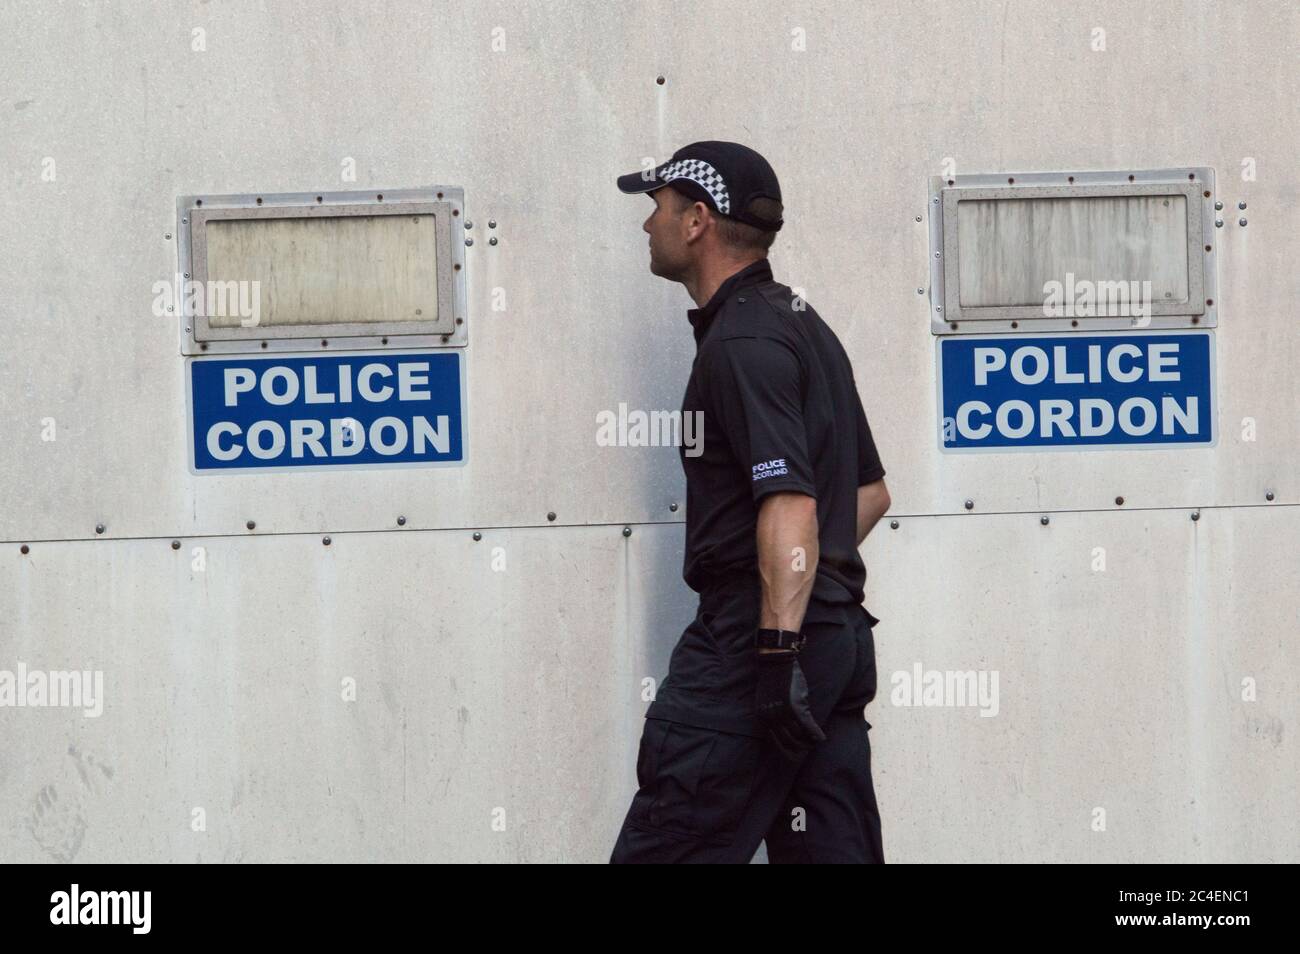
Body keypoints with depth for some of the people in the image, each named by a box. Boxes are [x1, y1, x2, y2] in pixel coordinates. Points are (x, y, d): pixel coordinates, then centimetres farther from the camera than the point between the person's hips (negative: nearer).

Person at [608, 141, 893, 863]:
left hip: (751, 639, -10)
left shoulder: (740, 340, -11)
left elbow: (789, 503, -23)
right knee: (837, 849, 7)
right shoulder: (804, 325, 21)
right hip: (841, 632, 10)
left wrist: (779, 647, -28)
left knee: (659, 849, -10)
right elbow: (871, 490, 28)